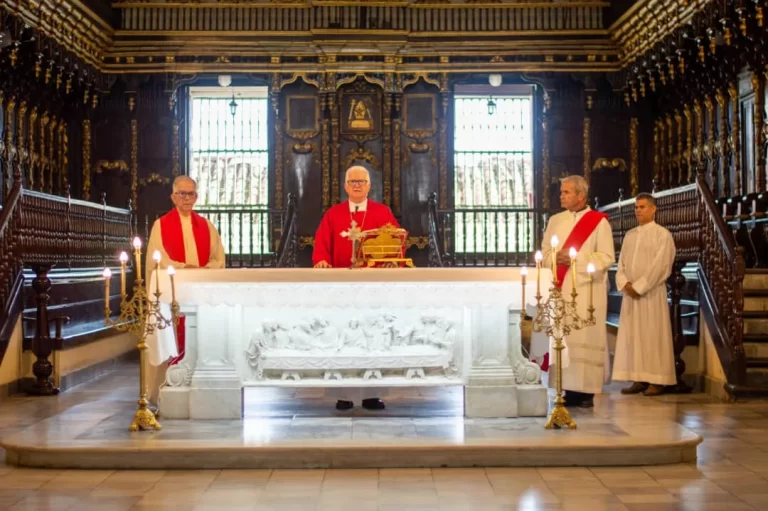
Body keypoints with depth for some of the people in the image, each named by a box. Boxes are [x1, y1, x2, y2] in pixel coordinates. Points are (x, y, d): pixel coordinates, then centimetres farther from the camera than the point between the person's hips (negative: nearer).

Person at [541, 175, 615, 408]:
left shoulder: (599, 222, 0)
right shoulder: (555, 220, 16)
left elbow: (607, 257, -5)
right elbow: (545, 252, 15)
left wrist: (577, 259, -15)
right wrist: (556, 258, -8)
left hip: (586, 290, -4)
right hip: (560, 289, 5)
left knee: (585, 338, -6)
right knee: (562, 337, 1)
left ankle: (586, 391, -1)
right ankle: (569, 390, 6)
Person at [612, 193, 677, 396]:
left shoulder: (663, 235, -4)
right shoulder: (630, 235, 14)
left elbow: (660, 266, -12)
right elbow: (621, 263, 12)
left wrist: (639, 286, -14)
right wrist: (625, 284, -6)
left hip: (652, 292, -6)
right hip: (630, 293, 6)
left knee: (653, 335, -4)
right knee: (632, 336, 4)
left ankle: (657, 381, 1)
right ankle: (638, 379, 9)